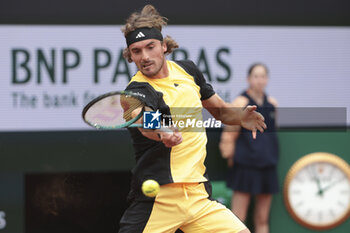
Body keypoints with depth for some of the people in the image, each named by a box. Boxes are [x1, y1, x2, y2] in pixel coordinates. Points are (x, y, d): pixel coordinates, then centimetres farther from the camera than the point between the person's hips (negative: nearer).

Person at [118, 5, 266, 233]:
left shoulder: (188, 70, 8)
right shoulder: (138, 90, -14)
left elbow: (219, 109, 22)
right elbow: (145, 120, -38)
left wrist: (240, 116, 0)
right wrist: (163, 133, -60)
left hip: (197, 195, 5)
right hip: (157, 201, -5)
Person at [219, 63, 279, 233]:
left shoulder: (272, 103, 11)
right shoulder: (241, 102, -5)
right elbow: (229, 135, -3)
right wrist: (231, 158, -3)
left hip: (267, 167, 6)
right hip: (245, 167, -5)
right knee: (238, 219, -7)